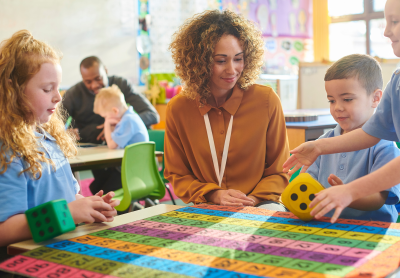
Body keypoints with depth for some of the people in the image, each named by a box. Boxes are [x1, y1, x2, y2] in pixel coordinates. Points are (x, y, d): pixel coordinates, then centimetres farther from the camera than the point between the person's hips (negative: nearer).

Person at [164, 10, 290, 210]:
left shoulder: (266, 100, -4)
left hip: (258, 205, 0)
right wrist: (213, 195, -10)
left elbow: (278, 171, 4)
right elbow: (177, 175, 8)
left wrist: (252, 200, -13)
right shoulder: (178, 108, -2)